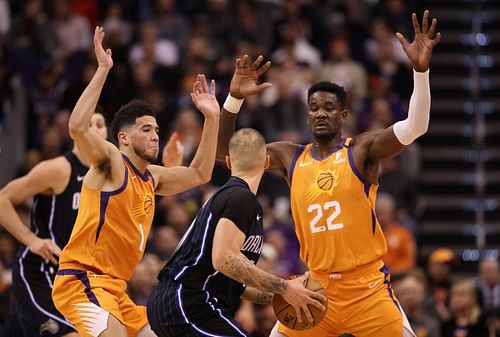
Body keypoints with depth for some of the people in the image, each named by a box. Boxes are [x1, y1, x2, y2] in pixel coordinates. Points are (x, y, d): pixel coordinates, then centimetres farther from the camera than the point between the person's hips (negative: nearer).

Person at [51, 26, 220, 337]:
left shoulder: (152, 177, 17)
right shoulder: (110, 161, -8)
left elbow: (200, 174, 27)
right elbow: (77, 127, -26)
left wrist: (212, 118, 18)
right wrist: (103, 70, -27)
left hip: (114, 287, 10)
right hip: (81, 280, -10)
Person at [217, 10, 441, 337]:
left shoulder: (362, 150, -5)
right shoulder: (290, 157, 7)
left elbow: (415, 127, -19)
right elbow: (226, 152, 9)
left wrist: (421, 70, -33)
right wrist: (235, 98, -5)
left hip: (367, 287, -4)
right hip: (317, 287, 4)